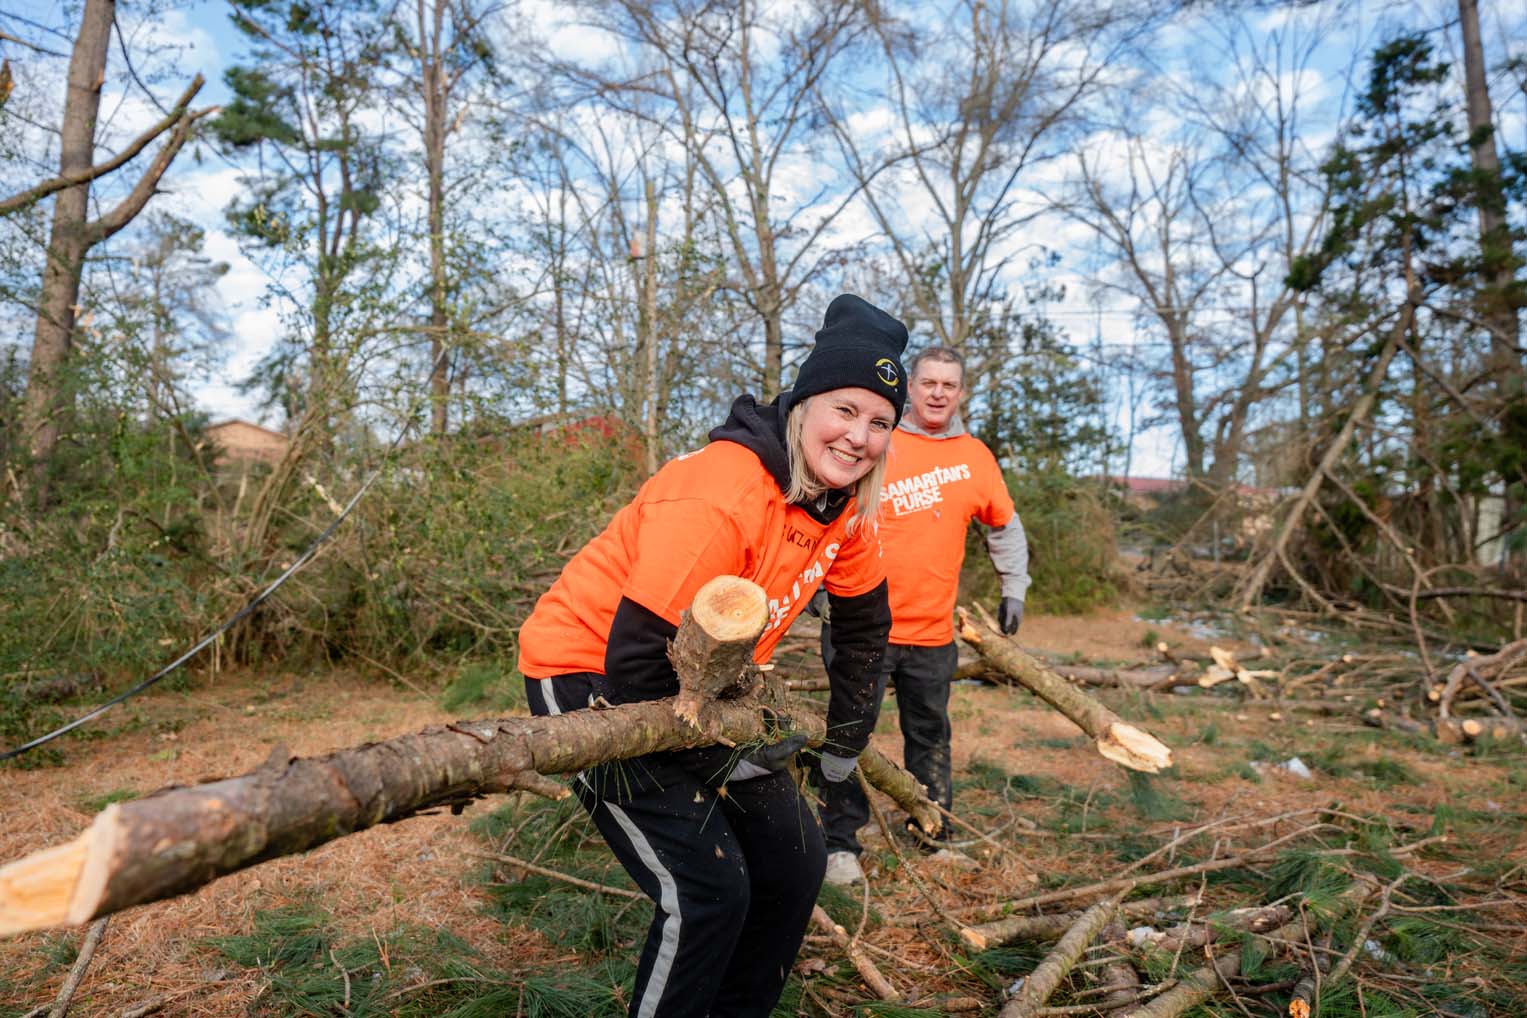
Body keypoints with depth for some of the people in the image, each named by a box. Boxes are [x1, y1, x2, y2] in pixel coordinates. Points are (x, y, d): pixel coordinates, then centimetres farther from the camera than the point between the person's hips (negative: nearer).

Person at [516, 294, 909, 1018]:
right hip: (589, 679, -8)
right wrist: (725, 761, -17)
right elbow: (635, 663, -30)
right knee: (706, 889, -14)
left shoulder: (842, 502, -5)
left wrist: (846, 739, 14)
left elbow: (865, 621, 11)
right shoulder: (719, 500, -31)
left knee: (795, 859, 9)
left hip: (695, 681, 8)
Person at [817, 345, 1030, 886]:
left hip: (934, 633, 4)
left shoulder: (975, 457, 7)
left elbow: (1005, 527, 20)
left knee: (930, 735, 16)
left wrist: (1014, 588, 19)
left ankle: (933, 834, 32)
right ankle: (840, 843, 15)